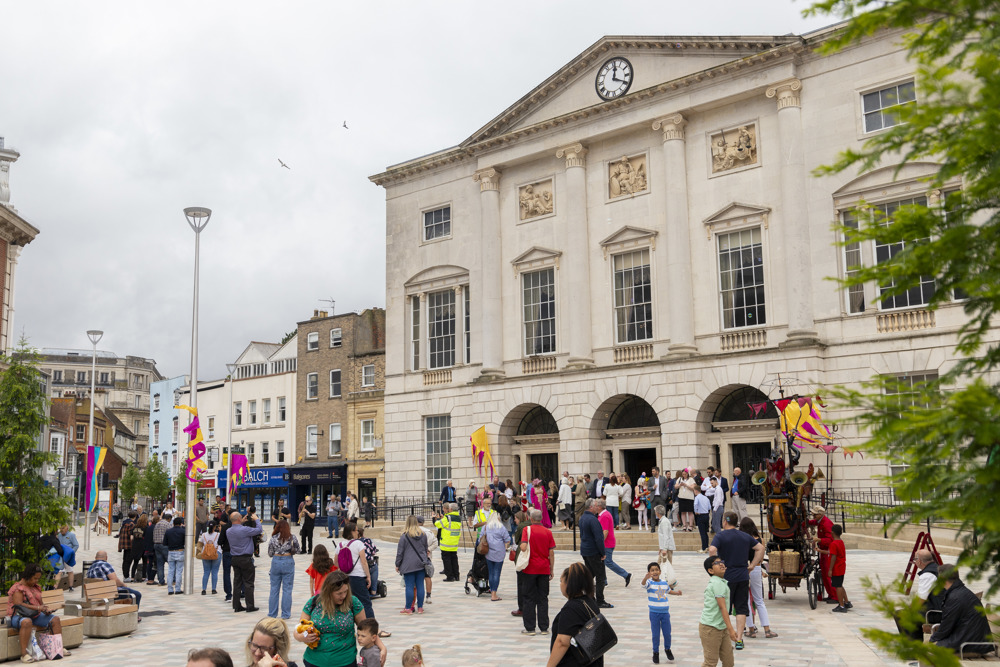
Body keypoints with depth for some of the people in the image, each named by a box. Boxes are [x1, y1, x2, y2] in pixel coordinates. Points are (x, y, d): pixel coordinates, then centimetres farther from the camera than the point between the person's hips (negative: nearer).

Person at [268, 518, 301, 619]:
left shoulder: (273, 538, -3)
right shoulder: (292, 538, -5)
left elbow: (270, 554, 2)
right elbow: (296, 551, 3)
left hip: (276, 562, 1)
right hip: (288, 562, -1)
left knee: (274, 588, 11)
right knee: (287, 589, 5)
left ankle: (272, 613, 16)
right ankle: (286, 614, 7)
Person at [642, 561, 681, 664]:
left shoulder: (665, 583, 2)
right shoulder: (649, 582, -12)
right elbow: (643, 584, -36)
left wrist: (676, 592, 7)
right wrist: (646, 577, -57)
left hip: (665, 612, 3)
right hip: (654, 613, -3)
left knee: (667, 633, 11)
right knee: (655, 634, 6)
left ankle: (667, 649, 36)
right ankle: (655, 652, 24)